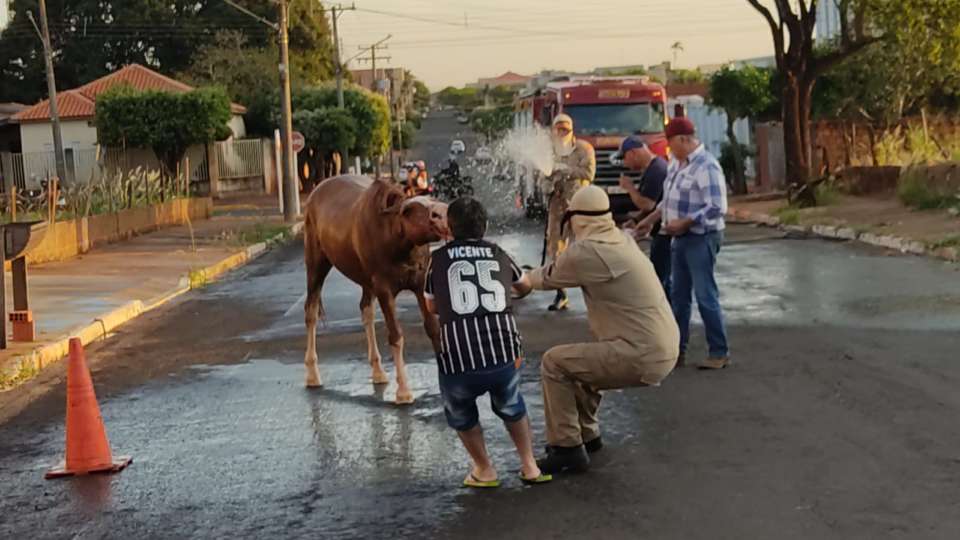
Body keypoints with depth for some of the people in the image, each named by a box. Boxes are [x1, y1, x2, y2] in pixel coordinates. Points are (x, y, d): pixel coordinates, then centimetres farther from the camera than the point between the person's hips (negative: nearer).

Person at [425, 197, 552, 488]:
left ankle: (484, 470, 31)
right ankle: (530, 467, 31)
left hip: (459, 363, -2)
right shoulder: (499, 255, 17)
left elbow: (431, 306, 27)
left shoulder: (438, 258, 13)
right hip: (505, 356, 2)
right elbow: (523, 282, 39)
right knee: (510, 405, 33)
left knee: (459, 410, 31)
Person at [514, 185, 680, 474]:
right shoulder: (622, 240, 10)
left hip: (642, 356, -9)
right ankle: (586, 434, 40)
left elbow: (549, 278, 5)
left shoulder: (585, 252, -14)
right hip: (663, 349, 9)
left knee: (555, 363, -1)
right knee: (578, 360, 28)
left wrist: (524, 281, 25)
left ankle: (567, 448, 3)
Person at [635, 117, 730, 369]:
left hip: (701, 238, -9)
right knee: (679, 295, 13)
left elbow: (717, 208, -24)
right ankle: (677, 349, 22)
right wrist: (651, 219, 18)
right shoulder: (678, 163, 10)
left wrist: (684, 223, -22)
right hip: (681, 238, 9)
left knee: (706, 296, -6)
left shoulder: (706, 166, -18)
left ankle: (720, 353, 2)